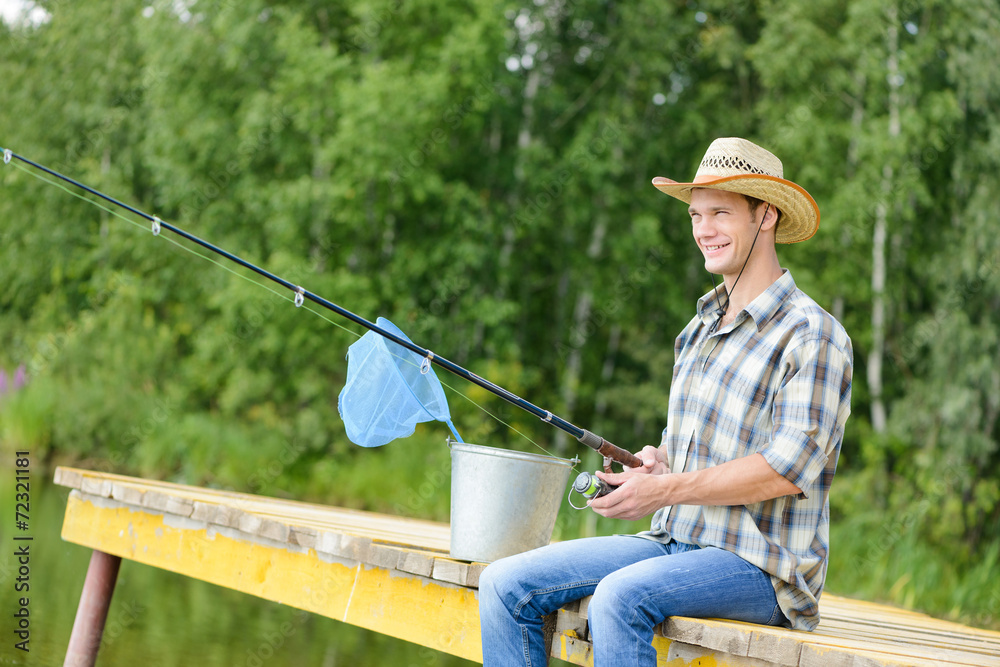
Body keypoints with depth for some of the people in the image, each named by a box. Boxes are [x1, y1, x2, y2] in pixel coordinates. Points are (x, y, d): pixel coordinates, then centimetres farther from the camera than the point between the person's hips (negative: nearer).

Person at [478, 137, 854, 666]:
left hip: (760, 564, -8)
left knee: (619, 597, -36)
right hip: (674, 542, 8)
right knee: (507, 584, -7)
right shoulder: (699, 330, 18)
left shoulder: (812, 335, -9)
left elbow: (788, 467, -19)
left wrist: (664, 490, -18)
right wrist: (656, 462, 2)